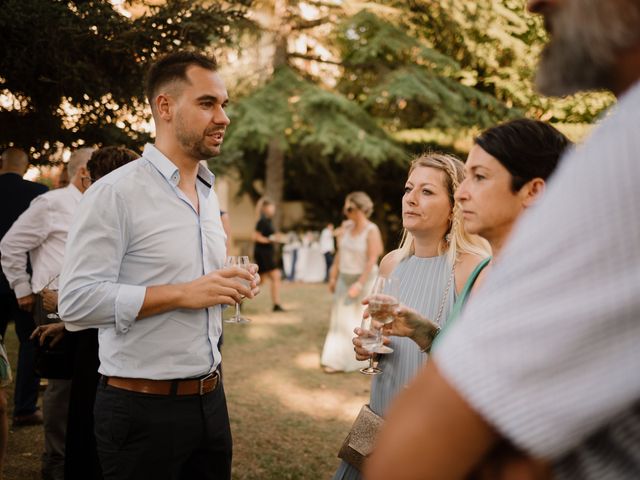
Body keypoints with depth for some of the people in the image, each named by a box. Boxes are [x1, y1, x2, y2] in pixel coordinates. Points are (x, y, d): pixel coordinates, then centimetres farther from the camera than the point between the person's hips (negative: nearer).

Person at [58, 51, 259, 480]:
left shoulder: (209, 194, 12)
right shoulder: (116, 192, -13)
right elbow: (77, 303, -19)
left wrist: (230, 287, 2)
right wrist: (182, 294, -23)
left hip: (210, 398, 7)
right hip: (144, 409, -7)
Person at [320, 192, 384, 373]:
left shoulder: (371, 230, -17)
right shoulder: (346, 226, 2)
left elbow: (372, 260, -20)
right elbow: (340, 253, 7)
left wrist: (359, 284, -23)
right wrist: (333, 277, 7)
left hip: (364, 279, -6)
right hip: (345, 278, 6)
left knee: (363, 319, 5)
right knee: (341, 319, 4)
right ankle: (338, 360, 10)